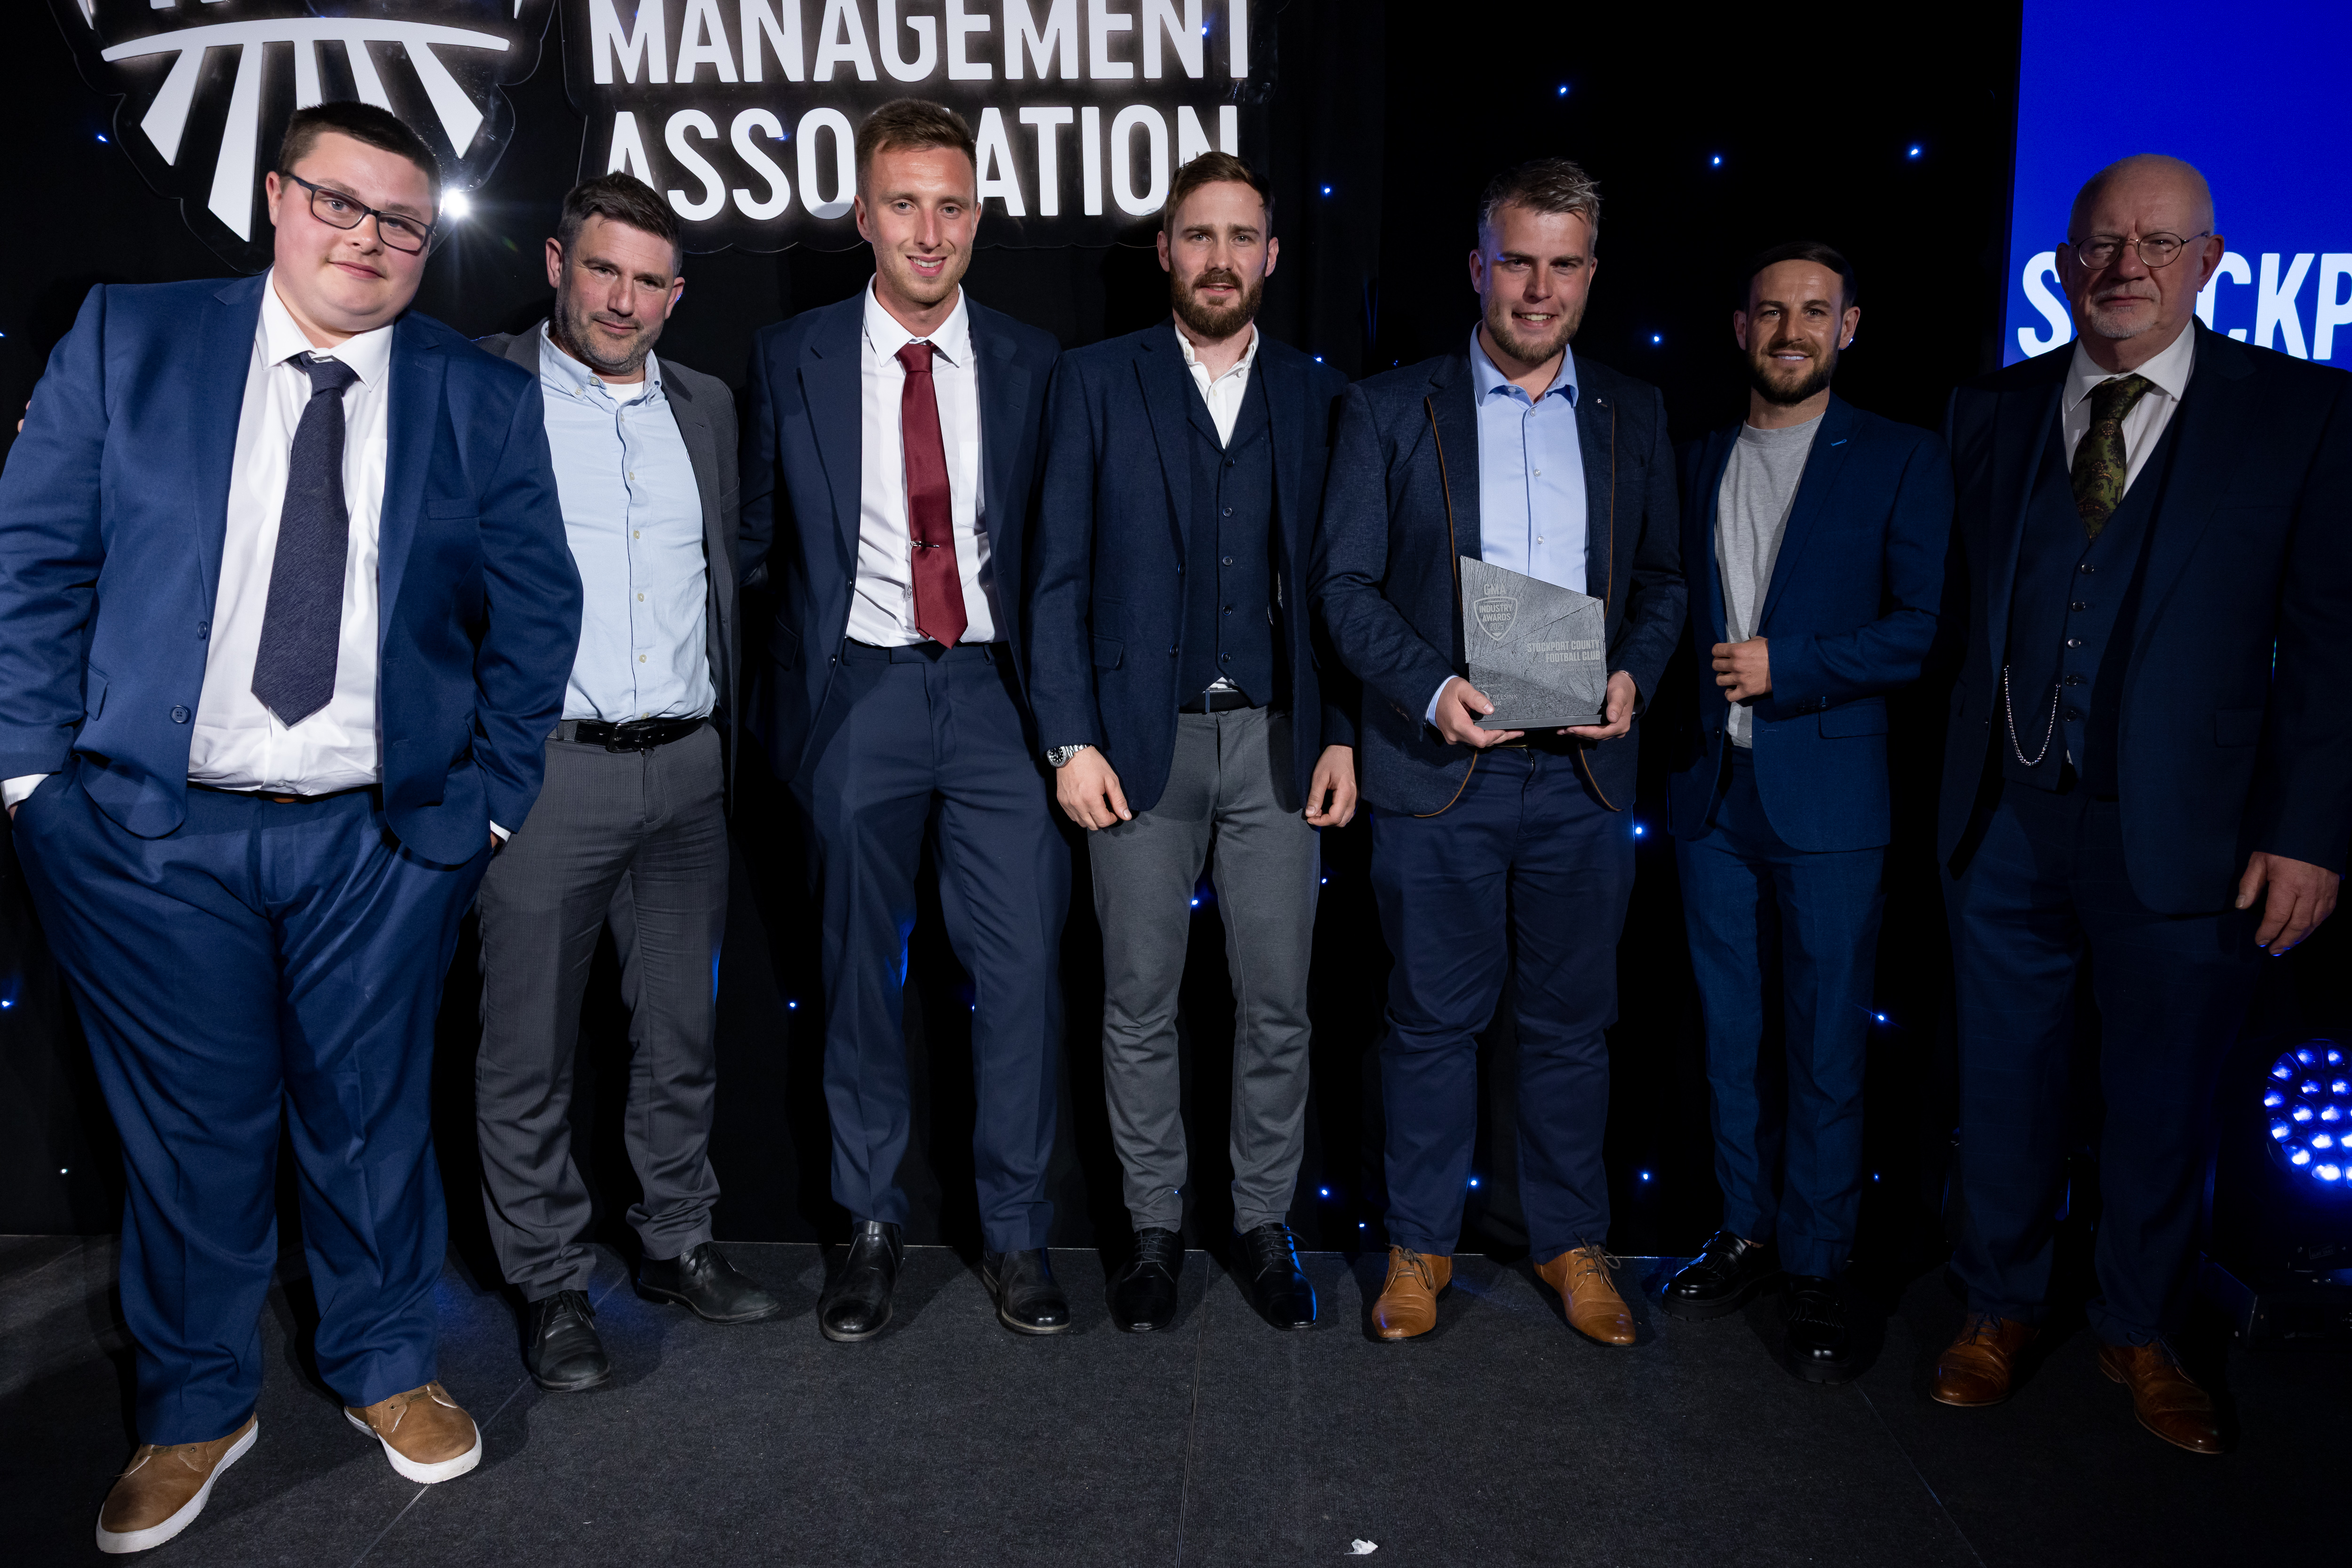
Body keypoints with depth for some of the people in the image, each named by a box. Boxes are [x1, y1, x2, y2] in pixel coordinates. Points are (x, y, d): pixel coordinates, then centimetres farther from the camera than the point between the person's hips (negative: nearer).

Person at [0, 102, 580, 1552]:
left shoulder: (484, 397, 2)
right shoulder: (128, 340, 3)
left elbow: (536, 610, 3)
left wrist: (493, 797, -2)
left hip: (386, 837, 0)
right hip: (147, 830, 0)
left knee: (373, 1117, 12)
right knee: (190, 1128, 11)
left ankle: (388, 1364, 37)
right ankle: (200, 1405, 34)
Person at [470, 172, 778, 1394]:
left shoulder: (706, 406, 12)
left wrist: (733, 738, 13)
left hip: (688, 768, 4)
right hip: (545, 766, -4)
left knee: (683, 1030, 14)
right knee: (529, 1047, 5)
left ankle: (678, 1241, 30)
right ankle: (550, 1283, 21)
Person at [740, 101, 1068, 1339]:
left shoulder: (1029, 363, 7)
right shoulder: (792, 357, 4)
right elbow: (760, 538, 10)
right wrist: (797, 670, 5)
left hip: (994, 689, 1)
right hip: (859, 692, 0)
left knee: (1024, 960, -1)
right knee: (857, 970, 8)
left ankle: (1014, 1231, 16)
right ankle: (872, 1225, 25)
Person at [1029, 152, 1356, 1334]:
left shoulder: (1318, 396, 9)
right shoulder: (1097, 382, 4)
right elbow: (1059, 575, 0)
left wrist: (1342, 738, 1)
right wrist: (1070, 740, -7)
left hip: (1276, 741, 2)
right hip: (1140, 739, -1)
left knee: (1277, 1004, 7)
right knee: (1139, 1005, 7)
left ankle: (1265, 1222, 24)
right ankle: (1155, 1226, 23)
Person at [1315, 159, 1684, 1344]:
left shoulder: (1634, 416, 11)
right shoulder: (1389, 409, 3)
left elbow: (1663, 578, 13)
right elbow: (1347, 582, -1)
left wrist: (1636, 676, -6)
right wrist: (1429, 688, -15)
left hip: (1584, 770, 3)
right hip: (1439, 768, -2)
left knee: (1573, 1022, 11)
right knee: (1434, 1021, 6)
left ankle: (1571, 1241, 29)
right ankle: (1420, 1244, 23)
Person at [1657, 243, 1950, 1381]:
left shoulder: (1902, 462, 0)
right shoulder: (1696, 464, 13)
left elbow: (1926, 629, -7)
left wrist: (1787, 668, -14)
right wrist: (1687, 699, 3)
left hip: (1829, 797, -4)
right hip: (1713, 792, 4)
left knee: (1825, 1047, 2)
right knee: (1729, 1038, 11)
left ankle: (1817, 1269, 16)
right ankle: (1747, 1232, 27)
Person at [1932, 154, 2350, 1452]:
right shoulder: (1990, 411, 6)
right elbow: (1954, 602, 5)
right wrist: (1949, 779, -2)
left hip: (2180, 834, -1)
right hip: (2003, 822, 2)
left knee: (2162, 1100, 13)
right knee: (2003, 1085, 14)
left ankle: (2141, 1333, 36)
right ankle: (2000, 1309, 35)